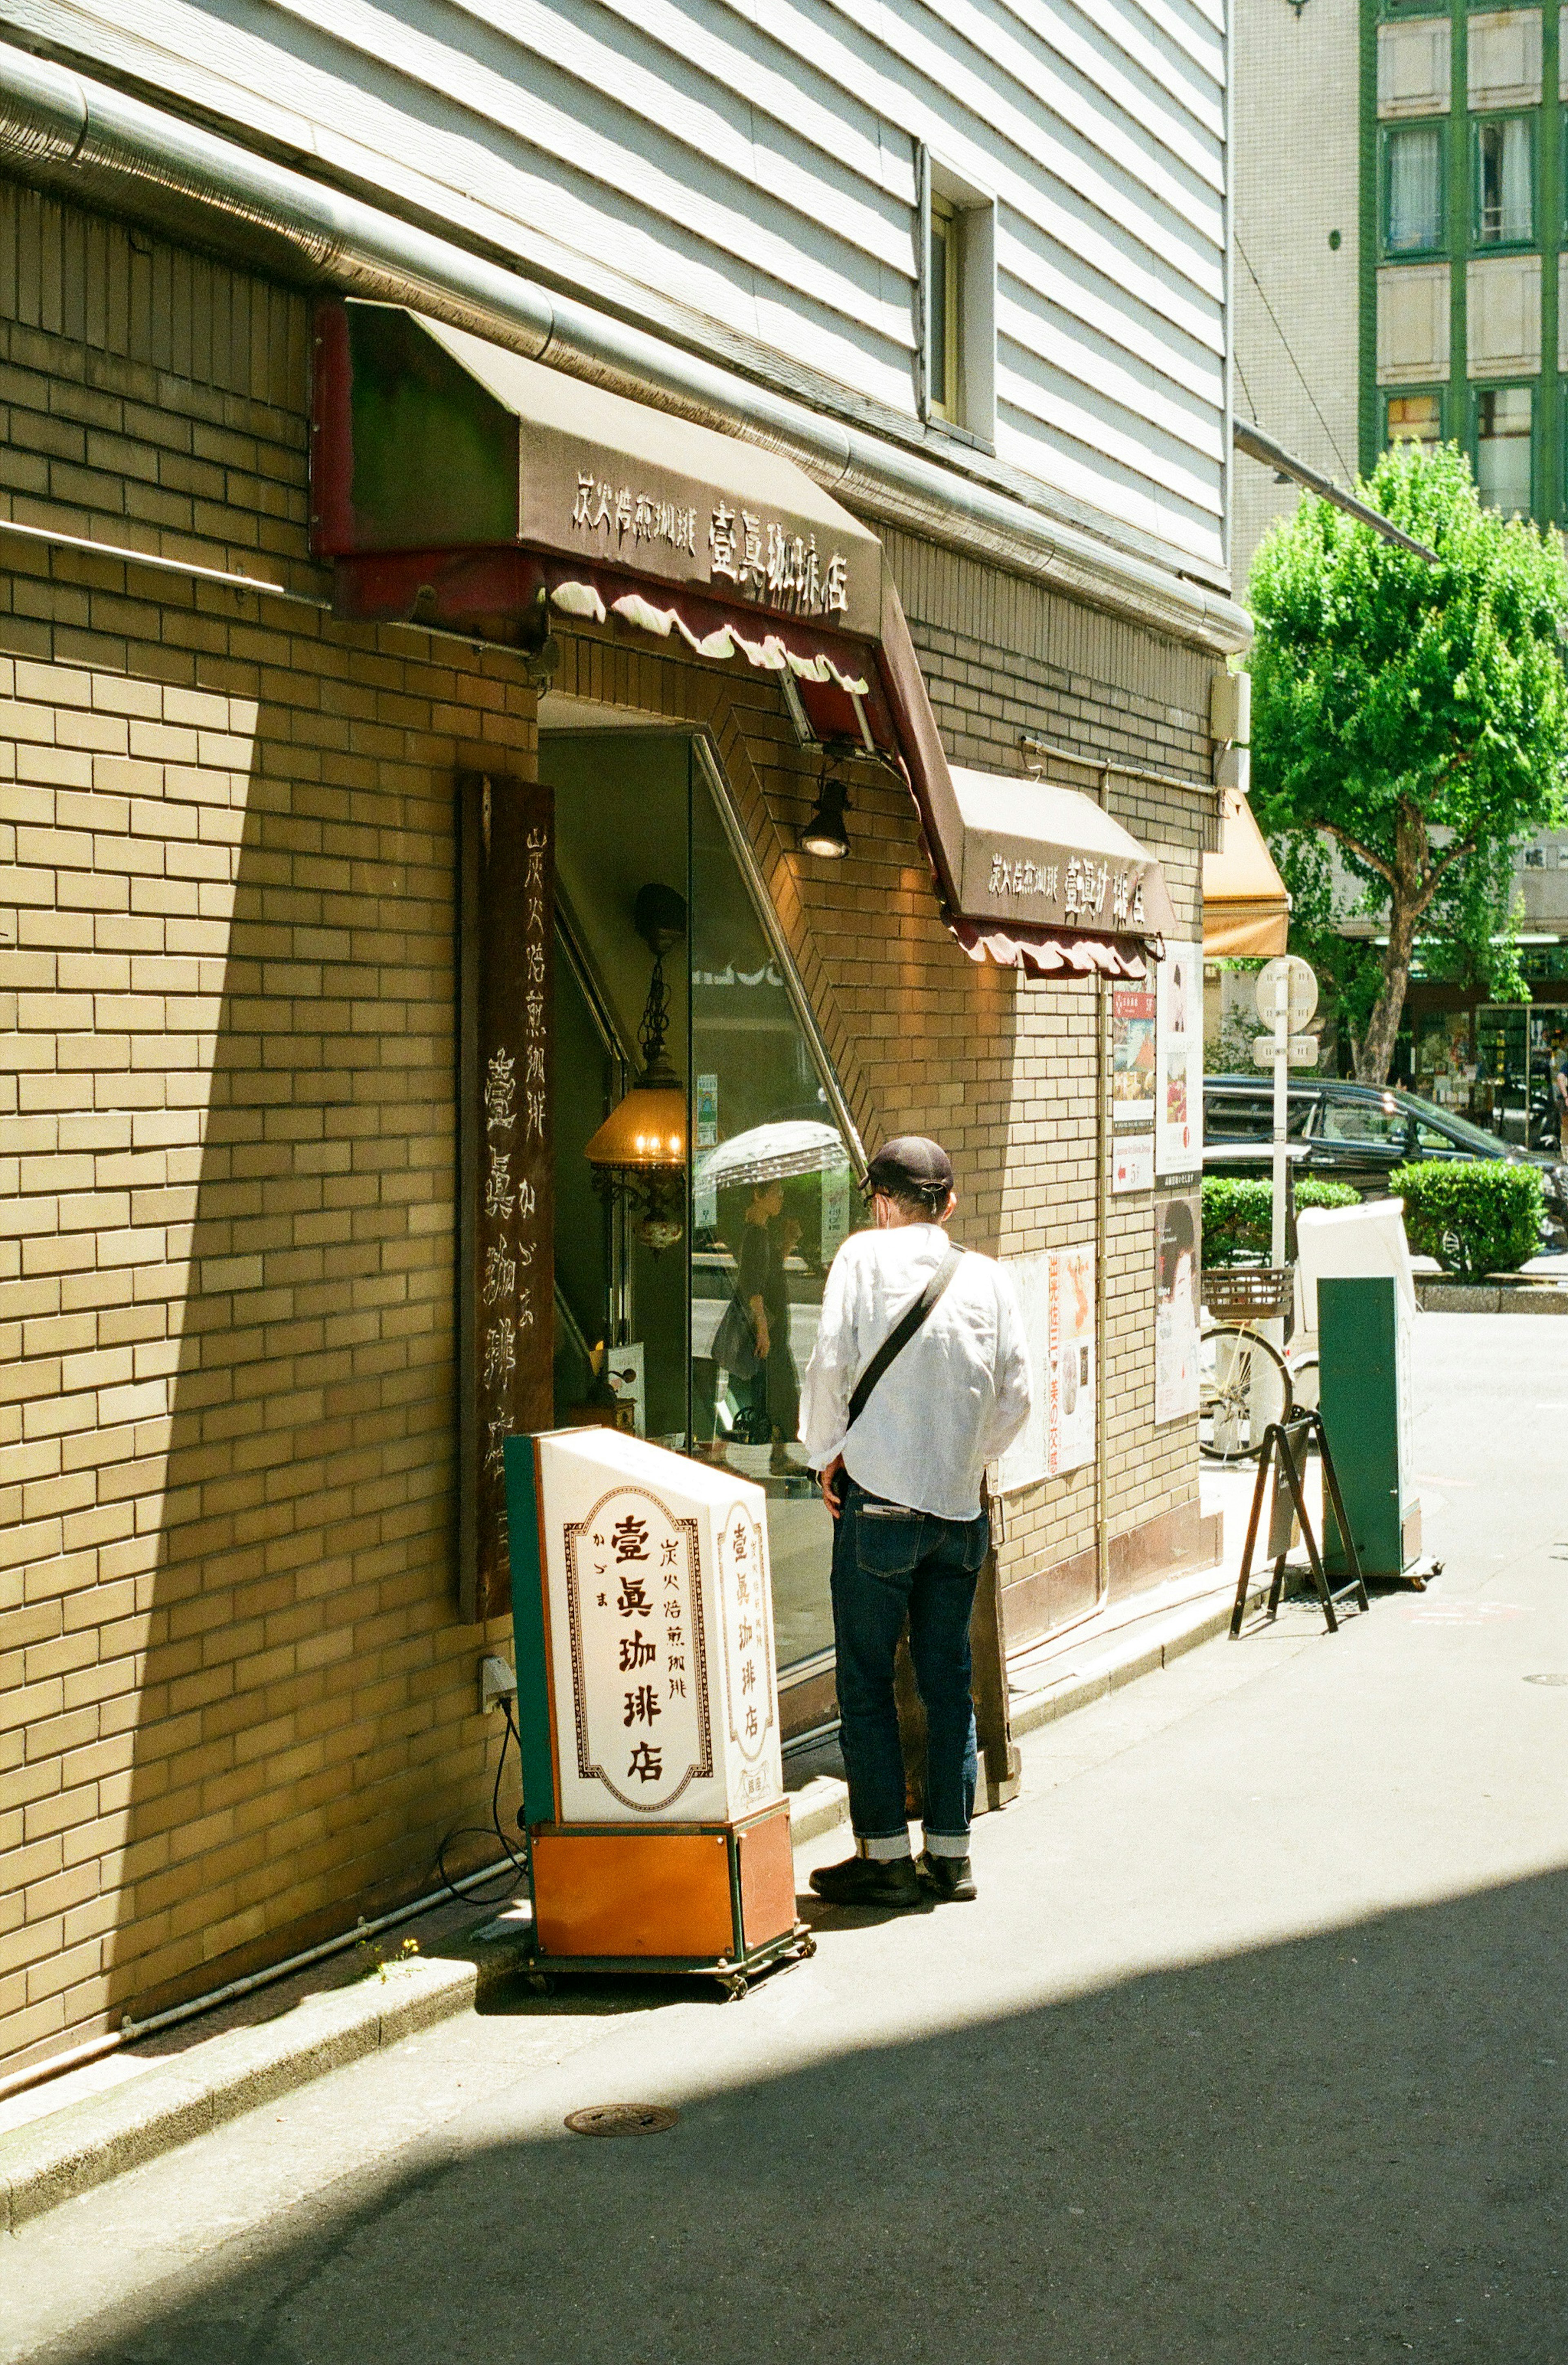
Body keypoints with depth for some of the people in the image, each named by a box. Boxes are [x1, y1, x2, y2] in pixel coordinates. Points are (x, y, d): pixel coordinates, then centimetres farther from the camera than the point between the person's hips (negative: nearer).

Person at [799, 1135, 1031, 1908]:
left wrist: (826, 1453, 3)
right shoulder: (990, 1279, 4)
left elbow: (830, 1361, -11)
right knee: (948, 1680, 11)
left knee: (866, 1683, 5)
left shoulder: (863, 1257, -4)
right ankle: (950, 1854, 14)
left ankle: (886, 1855, 6)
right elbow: (1015, 1396, 4)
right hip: (960, 1508, 4)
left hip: (877, 1503, -4)